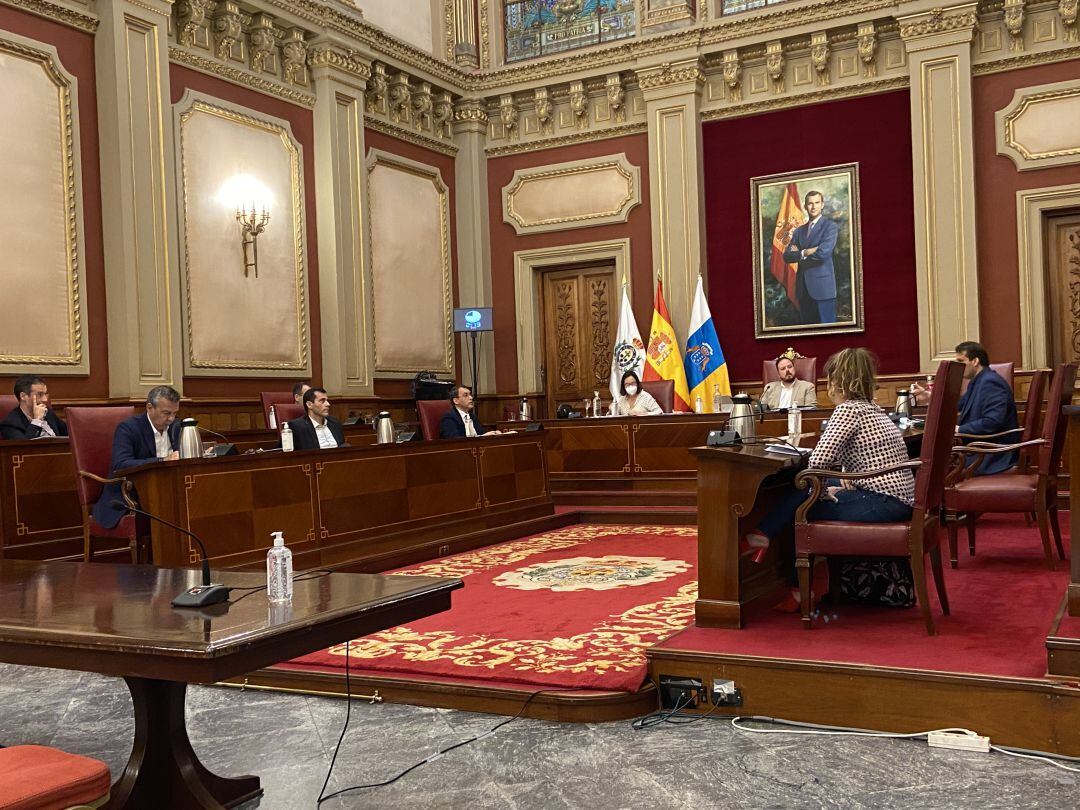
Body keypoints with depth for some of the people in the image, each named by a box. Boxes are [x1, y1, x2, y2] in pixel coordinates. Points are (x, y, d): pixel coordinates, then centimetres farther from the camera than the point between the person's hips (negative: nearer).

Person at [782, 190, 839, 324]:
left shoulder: (830, 226, -2)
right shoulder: (799, 230, 16)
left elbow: (823, 253, -17)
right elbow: (787, 256, 5)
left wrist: (800, 253, -3)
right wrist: (806, 252, -12)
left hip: (822, 286, -6)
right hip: (803, 288, 6)